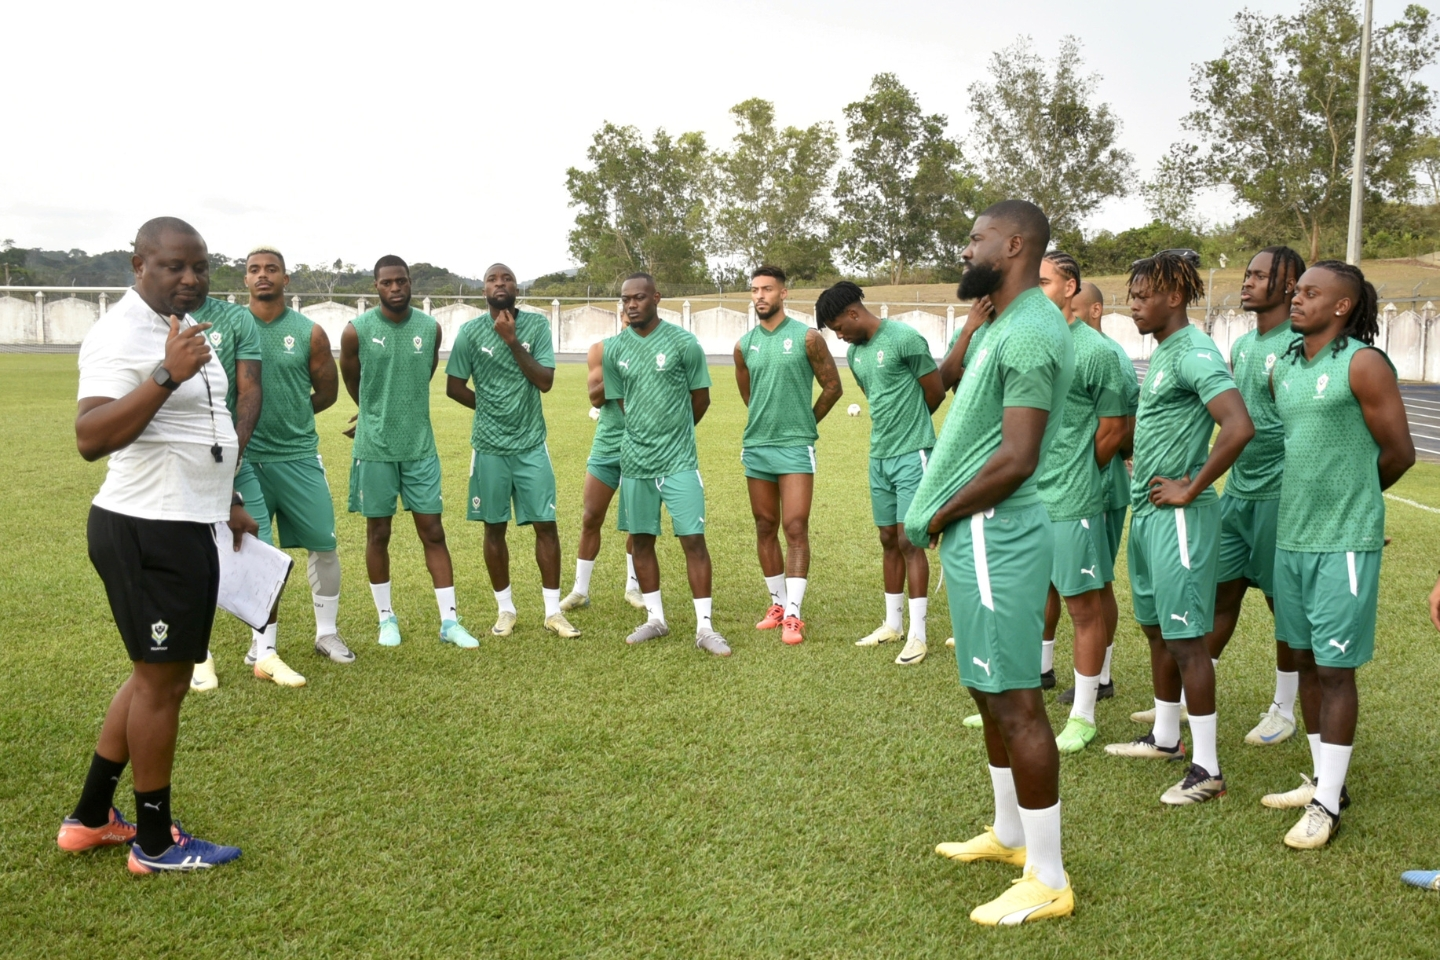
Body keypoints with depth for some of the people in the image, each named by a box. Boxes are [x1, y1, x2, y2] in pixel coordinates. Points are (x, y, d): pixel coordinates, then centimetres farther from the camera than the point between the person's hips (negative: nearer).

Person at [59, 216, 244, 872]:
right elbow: (90, 439, -29)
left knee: (158, 672, 18)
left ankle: (91, 819, 32)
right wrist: (167, 376, -36)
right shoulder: (121, 335, -17)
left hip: (189, 526, 10)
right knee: (162, 680, 1)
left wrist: (226, 503, 26)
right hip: (148, 530, -10)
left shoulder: (185, 327, 14)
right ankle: (155, 842, 17)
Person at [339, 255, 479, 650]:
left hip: (420, 445, 2)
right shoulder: (357, 330, -7)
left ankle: (449, 621, 8)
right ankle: (387, 617, 22)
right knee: (378, 533, 7)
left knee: (433, 531, 3)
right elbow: (352, 381, 8)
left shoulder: (431, 328, 0)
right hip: (375, 448, -2)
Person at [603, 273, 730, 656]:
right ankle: (655, 618, 26)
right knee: (641, 539, 11)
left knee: (693, 540, -5)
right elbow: (621, 403, 13)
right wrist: (644, 434, 10)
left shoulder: (683, 342, -6)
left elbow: (701, 399, 2)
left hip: (679, 460, -4)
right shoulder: (615, 349, 3)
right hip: (634, 462, 4)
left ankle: (705, 626, 3)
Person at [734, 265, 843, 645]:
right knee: (765, 528, 10)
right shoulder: (744, 345, 6)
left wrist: (805, 423, 9)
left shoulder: (807, 337, -5)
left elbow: (832, 386, 2)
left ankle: (793, 615, -5)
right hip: (756, 446, 4)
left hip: (796, 447, -4)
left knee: (795, 528, -7)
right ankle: (777, 603, 22)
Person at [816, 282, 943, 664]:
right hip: (878, 457, 7)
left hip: (911, 456, -7)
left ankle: (917, 635, 1)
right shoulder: (854, 353, 9)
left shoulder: (904, 339, -14)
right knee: (888, 541, 13)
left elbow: (936, 392, -6)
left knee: (909, 542, -6)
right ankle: (892, 624, 24)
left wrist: (909, 426, 9)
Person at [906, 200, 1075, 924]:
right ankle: (1009, 834, 35)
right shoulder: (1008, 323, 15)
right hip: (979, 533, 10)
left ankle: (1047, 881, 9)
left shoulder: (1029, 332, -17)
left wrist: (935, 519, -11)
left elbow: (1017, 460, -22)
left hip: (993, 537, -10)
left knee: (1015, 702, -3)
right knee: (991, 694, 19)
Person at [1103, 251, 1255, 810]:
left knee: (1185, 636, -5)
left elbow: (1239, 427, -28)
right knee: (1156, 629, 17)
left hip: (1177, 514, -9)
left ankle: (1207, 768, 4)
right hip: (1146, 509, 9)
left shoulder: (1195, 353, -16)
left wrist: (1190, 490, -20)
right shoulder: (1160, 352, 13)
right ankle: (1166, 738, 31)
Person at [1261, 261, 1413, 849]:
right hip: (1290, 535, 7)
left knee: (1335, 668, -1)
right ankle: (1323, 782, 26)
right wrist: (1306, 503, 8)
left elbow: (1399, 454, -6)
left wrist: (1349, 498, 8)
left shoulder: (1363, 365, -10)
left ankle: (1328, 805, 8)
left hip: (1343, 541, -6)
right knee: (1306, 659, 13)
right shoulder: (1283, 368, 9)